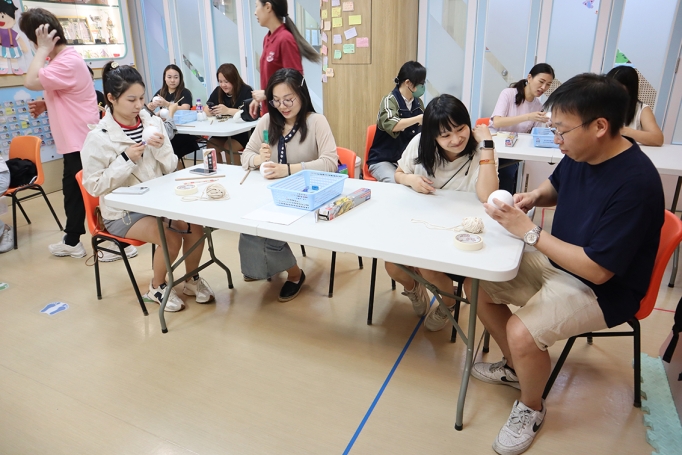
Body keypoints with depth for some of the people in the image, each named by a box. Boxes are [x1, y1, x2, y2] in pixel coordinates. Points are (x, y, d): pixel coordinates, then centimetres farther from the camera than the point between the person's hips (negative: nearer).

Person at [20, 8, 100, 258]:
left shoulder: (68, 62, -20)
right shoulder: (62, 59, 14)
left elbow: (30, 82, -26)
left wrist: (43, 49, -17)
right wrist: (45, 105, 8)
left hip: (81, 141, -11)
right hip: (75, 140, 11)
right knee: (74, 189, 16)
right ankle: (72, 241, 28)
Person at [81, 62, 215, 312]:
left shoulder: (153, 123, -2)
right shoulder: (98, 137, -13)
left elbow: (170, 169, 3)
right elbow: (94, 186, -12)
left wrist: (161, 148, -18)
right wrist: (126, 159, -22)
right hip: (122, 210, -4)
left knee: (195, 225, -18)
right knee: (172, 238, -24)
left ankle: (192, 280, 9)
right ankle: (157, 287, 6)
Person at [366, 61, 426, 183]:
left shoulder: (418, 103, 6)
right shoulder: (390, 101, -13)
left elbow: (423, 129, 19)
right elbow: (391, 125, -34)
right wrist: (420, 118, -33)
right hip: (383, 160, -5)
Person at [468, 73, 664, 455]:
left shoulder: (635, 184, -30)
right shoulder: (579, 155, -6)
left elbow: (597, 270, -29)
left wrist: (528, 231, -26)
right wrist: (533, 197, -6)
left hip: (603, 290, -8)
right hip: (556, 262, 8)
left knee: (522, 334, -28)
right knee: (476, 285, 3)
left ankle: (532, 408, 7)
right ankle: (517, 365, 25)